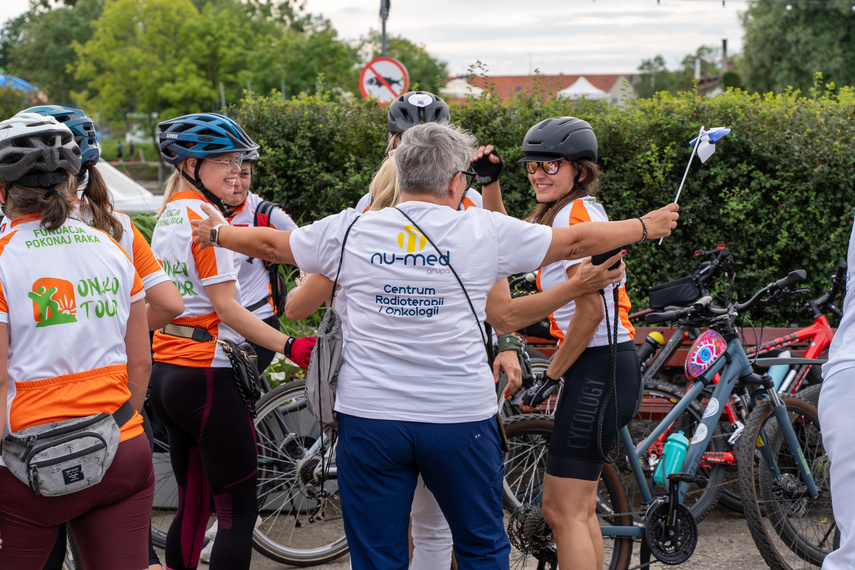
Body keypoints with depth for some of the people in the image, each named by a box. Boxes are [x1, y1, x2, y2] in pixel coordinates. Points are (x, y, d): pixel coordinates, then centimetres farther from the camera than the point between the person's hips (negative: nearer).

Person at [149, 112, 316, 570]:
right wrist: (289, 347, -20)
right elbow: (227, 308, -18)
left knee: (192, 505, 16)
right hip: (205, 376, -9)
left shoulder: (169, 214, 13)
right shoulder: (205, 216, -14)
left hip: (165, 372, 9)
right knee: (238, 511, -4)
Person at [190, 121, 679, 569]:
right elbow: (576, 241, 6)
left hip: (369, 419, 1)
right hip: (462, 418, -1)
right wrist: (647, 225, 22)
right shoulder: (486, 232, -4)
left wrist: (215, 232, 34)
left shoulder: (351, 230, 0)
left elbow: (270, 244, 14)